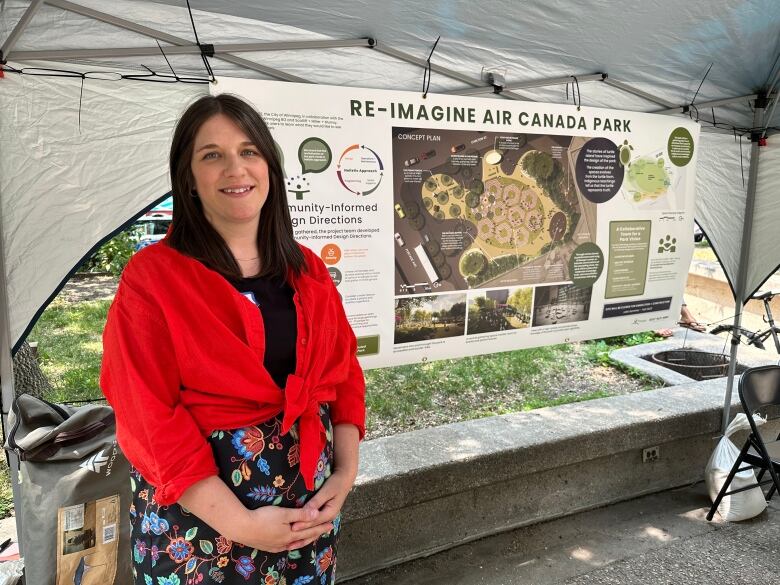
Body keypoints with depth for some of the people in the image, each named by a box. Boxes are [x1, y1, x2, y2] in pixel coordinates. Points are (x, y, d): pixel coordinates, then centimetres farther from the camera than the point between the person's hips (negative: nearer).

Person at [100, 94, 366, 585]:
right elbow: (148, 416, -14)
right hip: (199, 511, -4)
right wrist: (240, 524, -17)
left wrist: (346, 471, -6)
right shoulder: (152, 278, -10)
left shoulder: (308, 270, 4)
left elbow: (344, 372, 6)